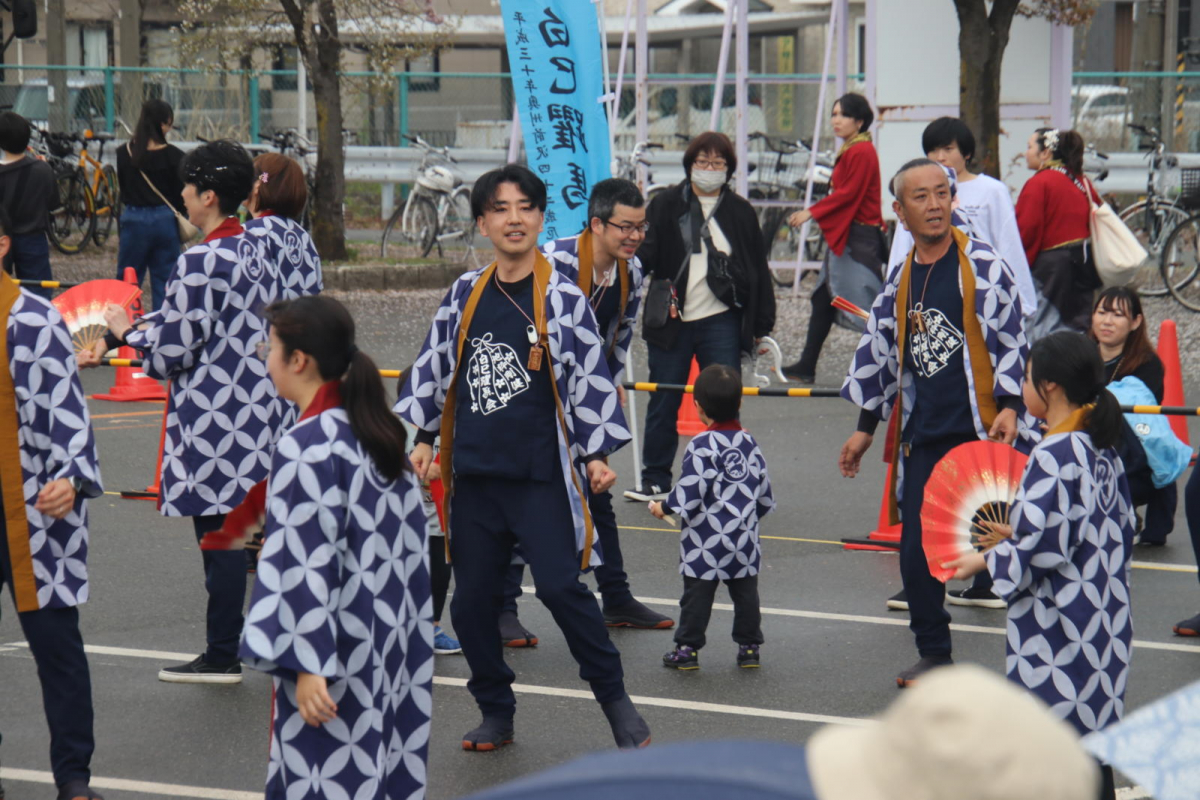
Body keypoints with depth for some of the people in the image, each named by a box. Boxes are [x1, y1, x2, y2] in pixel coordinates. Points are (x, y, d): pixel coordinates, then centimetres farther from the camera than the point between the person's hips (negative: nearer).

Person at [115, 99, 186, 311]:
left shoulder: (124, 153, -4)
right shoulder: (173, 156, -9)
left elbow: (122, 192, 6)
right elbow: (181, 196, -3)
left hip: (133, 220, 1)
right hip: (165, 221, -1)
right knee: (164, 281, 7)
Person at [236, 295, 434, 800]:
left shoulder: (306, 447, -16)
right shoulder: (378, 433, 8)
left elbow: (306, 564, -19)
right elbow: (411, 547, 12)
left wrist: (307, 664, -20)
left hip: (335, 649, -8)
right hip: (393, 648, 8)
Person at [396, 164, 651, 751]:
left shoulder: (563, 299, -3)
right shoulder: (465, 295, 7)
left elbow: (589, 377, -1)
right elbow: (434, 367, 16)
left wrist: (596, 454, -5)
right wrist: (423, 438, 12)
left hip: (542, 476, -4)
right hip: (473, 475, 4)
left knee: (560, 587, -12)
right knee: (471, 600, 6)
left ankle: (615, 699, 4)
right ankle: (496, 713, 22)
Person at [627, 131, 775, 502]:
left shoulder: (741, 212, 7)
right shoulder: (665, 206, 4)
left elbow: (759, 273, 10)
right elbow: (644, 255, 2)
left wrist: (761, 327, 6)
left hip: (721, 322, 0)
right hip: (671, 320, 0)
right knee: (663, 402, 7)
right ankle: (654, 480, 19)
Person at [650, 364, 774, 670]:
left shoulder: (702, 447, -15)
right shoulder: (750, 443, 5)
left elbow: (691, 492, -17)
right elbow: (764, 492, 11)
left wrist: (664, 507, 0)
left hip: (705, 542, -5)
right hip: (744, 537, 5)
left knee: (697, 595, 1)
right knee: (745, 593, 12)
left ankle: (687, 649, 5)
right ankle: (750, 647, 16)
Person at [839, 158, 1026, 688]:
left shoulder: (982, 266, -4)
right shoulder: (902, 281, 13)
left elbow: (1010, 337, -7)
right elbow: (881, 351, 22)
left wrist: (1009, 406, -17)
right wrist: (866, 426, 25)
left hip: (979, 431, -5)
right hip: (921, 437, 6)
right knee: (916, 551, 5)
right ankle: (933, 654, 21)